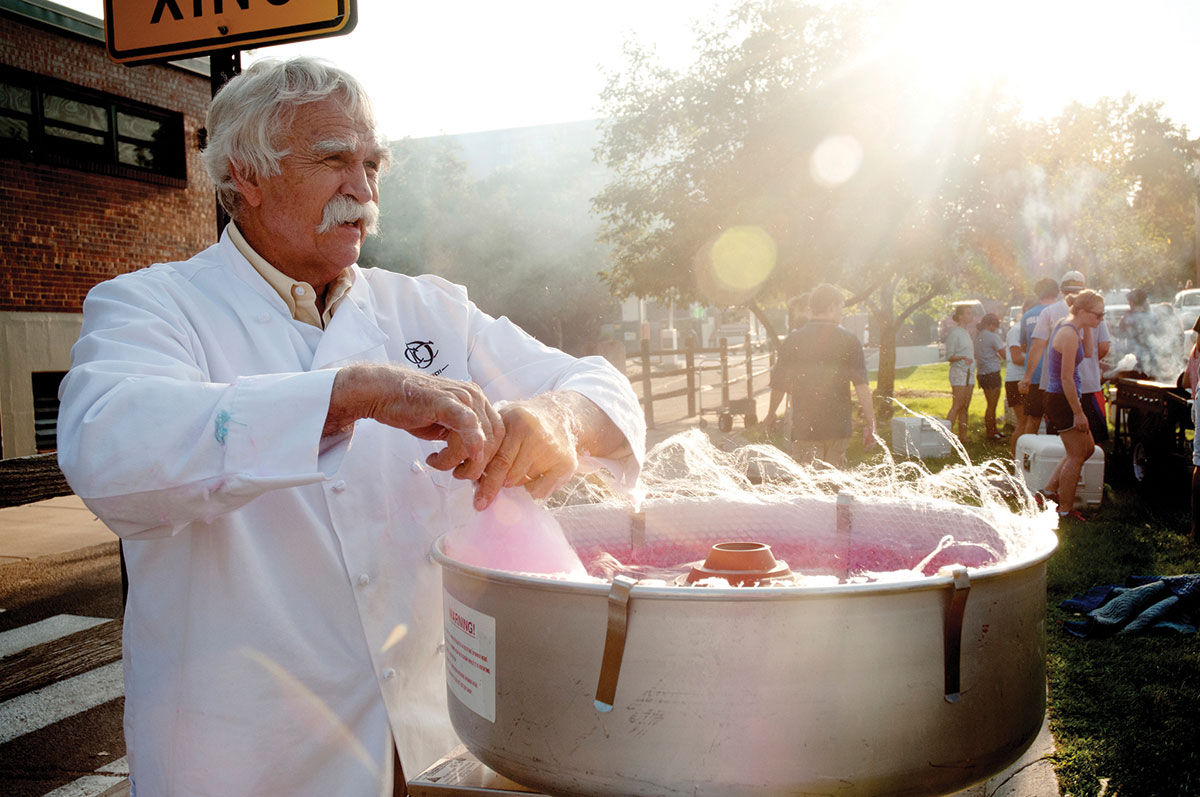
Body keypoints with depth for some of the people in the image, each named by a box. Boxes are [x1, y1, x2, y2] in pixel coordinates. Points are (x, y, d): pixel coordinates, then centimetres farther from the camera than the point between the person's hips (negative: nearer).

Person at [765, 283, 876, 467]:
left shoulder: (793, 340, 0)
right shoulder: (848, 341, -2)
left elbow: (778, 384, 4)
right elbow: (861, 386, -7)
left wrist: (771, 414, 20)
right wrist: (870, 424, -2)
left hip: (804, 427, -1)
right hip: (838, 427, 1)